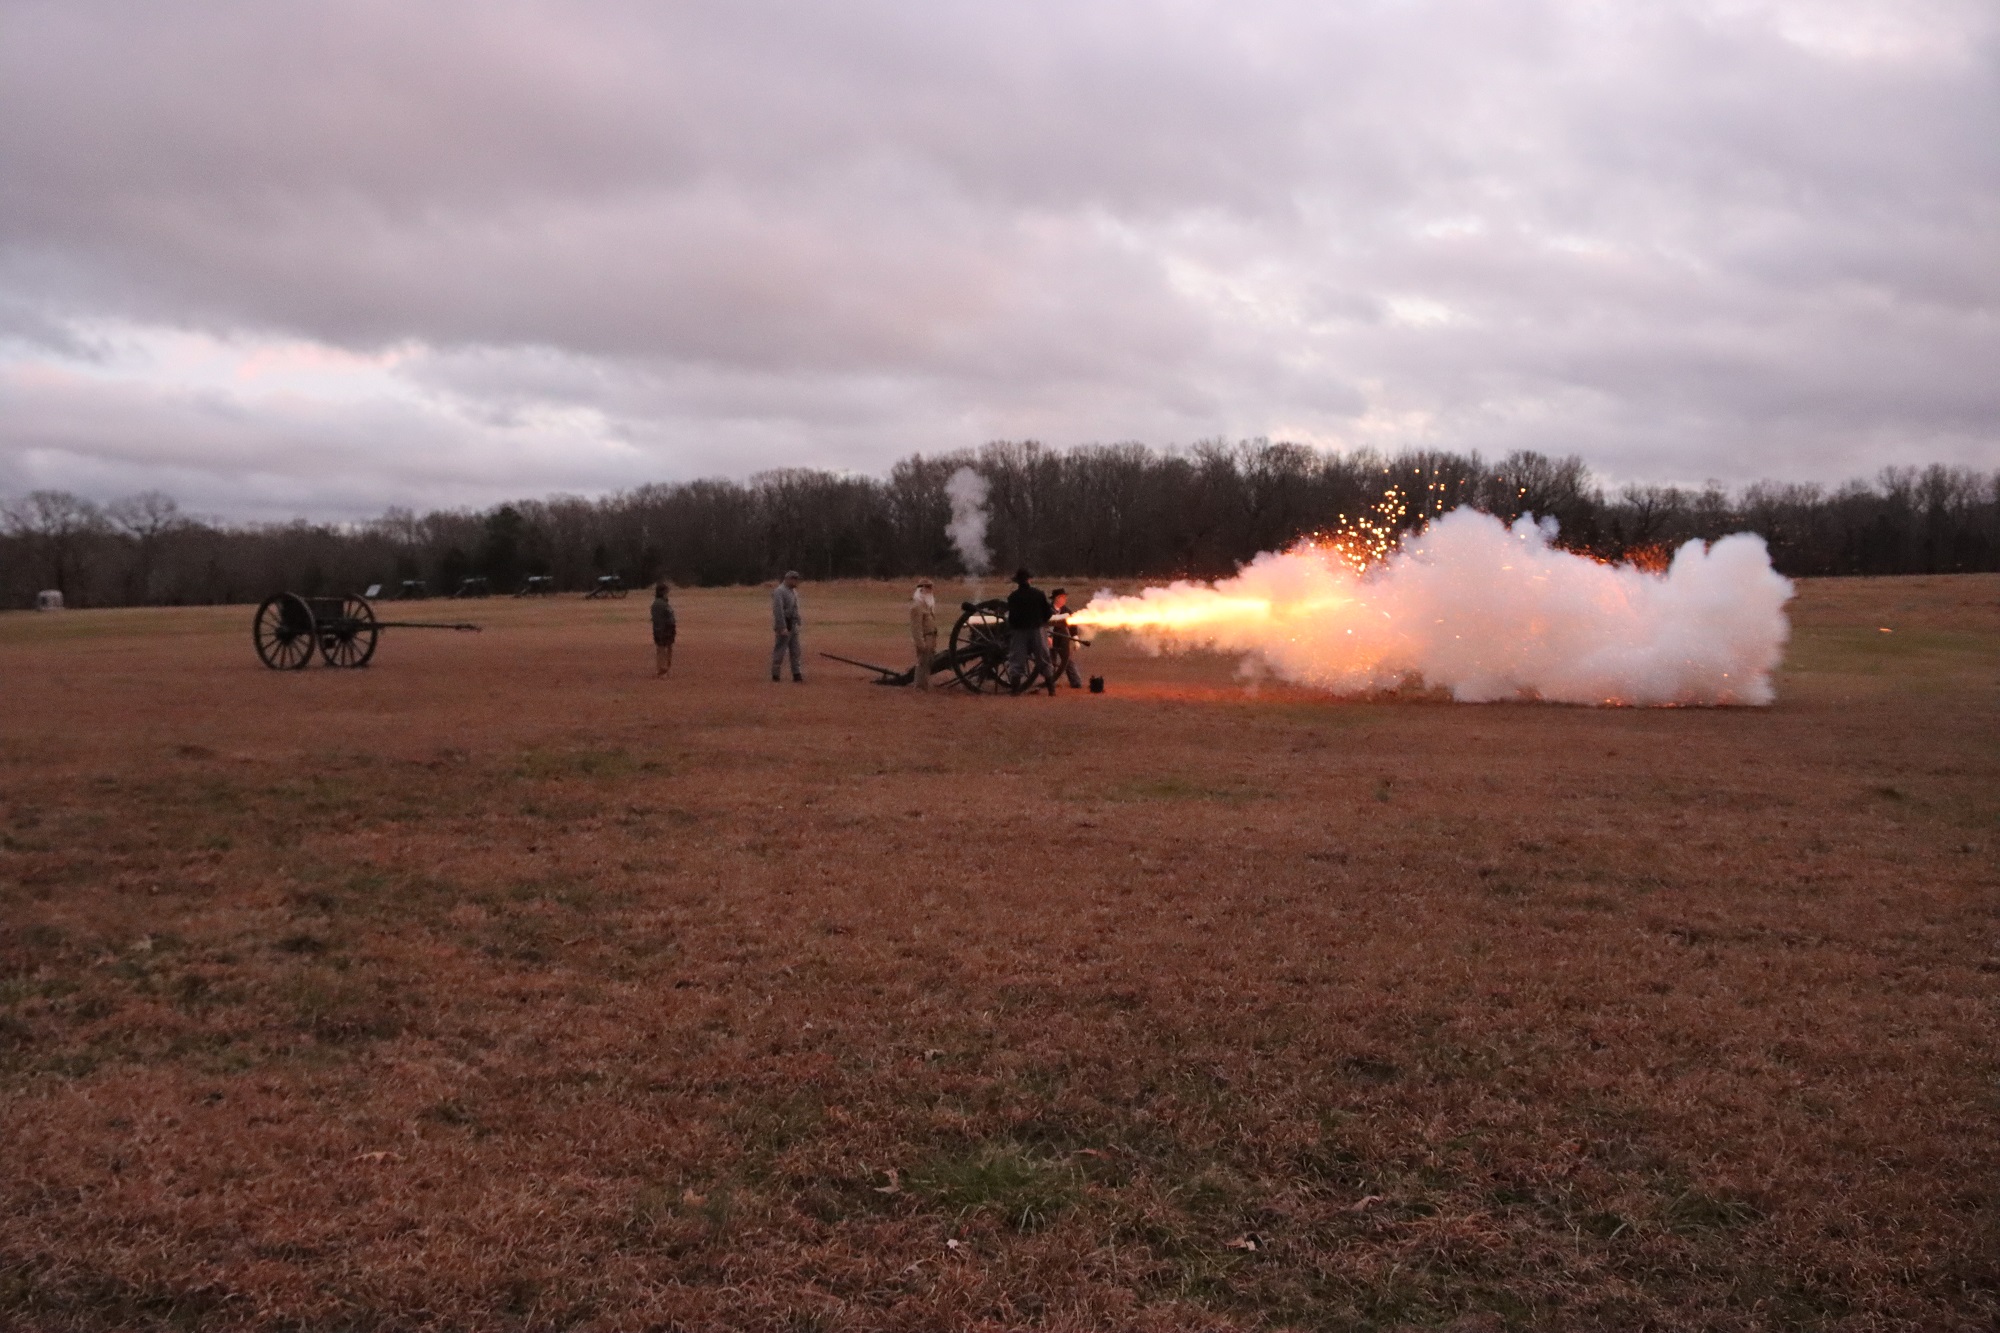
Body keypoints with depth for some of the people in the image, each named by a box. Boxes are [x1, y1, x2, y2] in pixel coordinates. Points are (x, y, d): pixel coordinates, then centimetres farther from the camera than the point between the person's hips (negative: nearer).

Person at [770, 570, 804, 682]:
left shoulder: (793, 591, 14)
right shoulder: (779, 591, -15)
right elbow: (778, 610, -22)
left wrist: (797, 624, 17)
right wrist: (782, 628, -25)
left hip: (792, 625, 9)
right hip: (784, 625, -9)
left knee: (796, 651, 8)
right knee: (780, 650, -4)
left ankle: (796, 674, 11)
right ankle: (775, 675, 3)